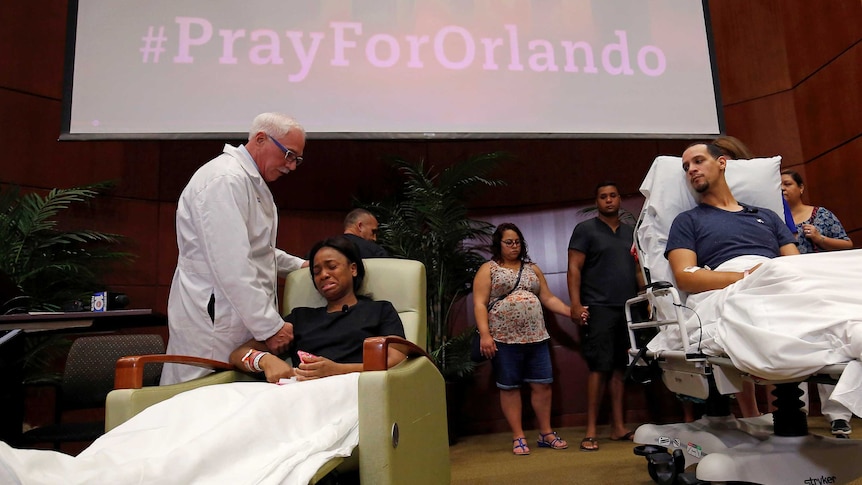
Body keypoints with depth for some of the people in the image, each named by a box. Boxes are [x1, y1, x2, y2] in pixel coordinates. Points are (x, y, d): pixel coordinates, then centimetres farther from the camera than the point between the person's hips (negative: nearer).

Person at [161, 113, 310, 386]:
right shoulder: (226, 179, -16)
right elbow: (231, 266, -23)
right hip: (213, 321, -10)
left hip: (240, 317, 10)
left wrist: (298, 265, 17)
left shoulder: (250, 180, 17)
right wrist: (270, 327, -21)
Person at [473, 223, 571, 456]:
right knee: (509, 387, 4)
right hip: (504, 339, -4)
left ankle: (546, 433, 21)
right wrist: (485, 334, -17)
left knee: (542, 384, 6)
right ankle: (518, 437, 15)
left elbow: (548, 298, 14)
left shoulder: (532, 268, 15)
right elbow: (479, 304, -7)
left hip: (536, 336, 4)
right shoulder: (488, 269, 1)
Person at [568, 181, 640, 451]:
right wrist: (576, 304, -14)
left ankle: (618, 427, 14)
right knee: (599, 368, -7)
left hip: (628, 308, 5)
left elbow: (638, 269, 21)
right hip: (598, 309, -5)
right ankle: (590, 432, 0)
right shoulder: (585, 230, 3)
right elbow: (574, 269, -4)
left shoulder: (630, 232, 19)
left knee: (621, 368, 5)